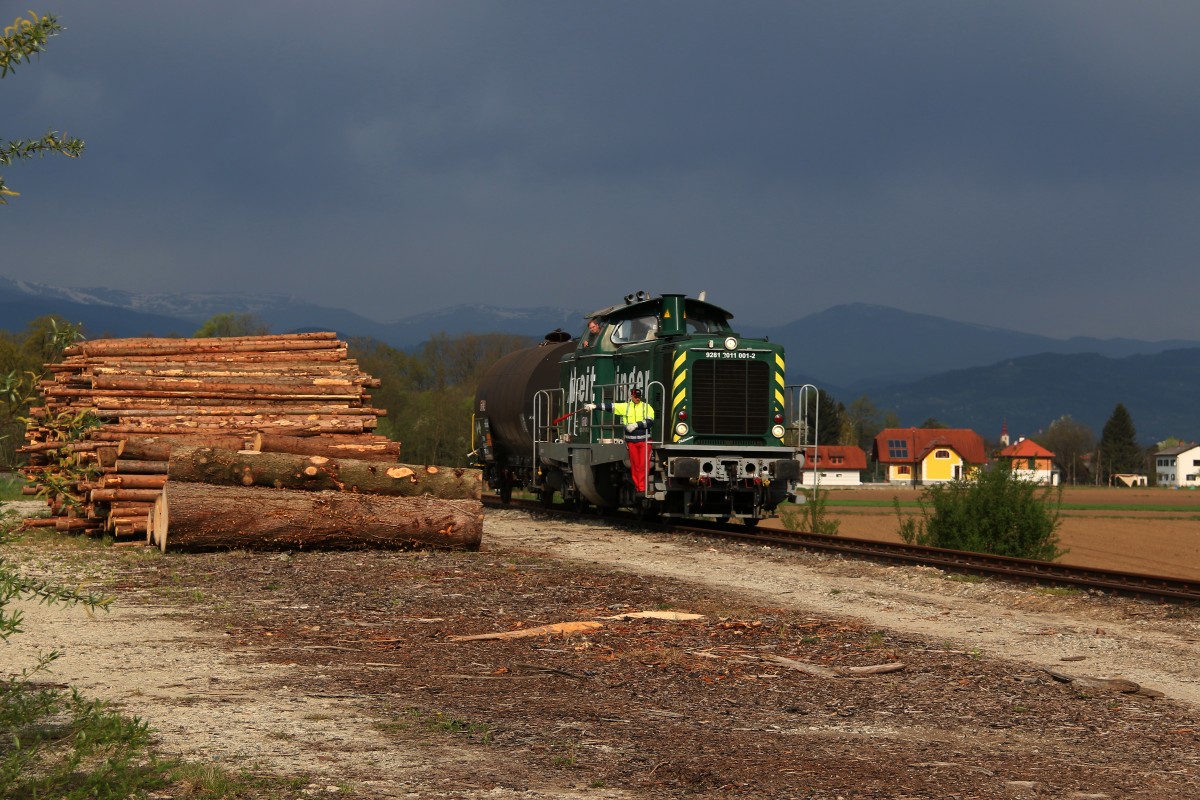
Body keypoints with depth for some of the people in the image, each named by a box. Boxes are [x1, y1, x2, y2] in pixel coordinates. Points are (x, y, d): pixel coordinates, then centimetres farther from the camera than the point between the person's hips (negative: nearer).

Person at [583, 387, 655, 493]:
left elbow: (650, 421, -10)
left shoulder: (646, 407, 1)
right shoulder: (625, 407, 7)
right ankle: (637, 487, 11)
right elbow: (609, 407, 2)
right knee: (634, 465, 5)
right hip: (631, 441, 3)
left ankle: (642, 488, -5)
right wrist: (594, 406, -5)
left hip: (644, 440, -3)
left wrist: (636, 425, -19)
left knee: (643, 465, -6)